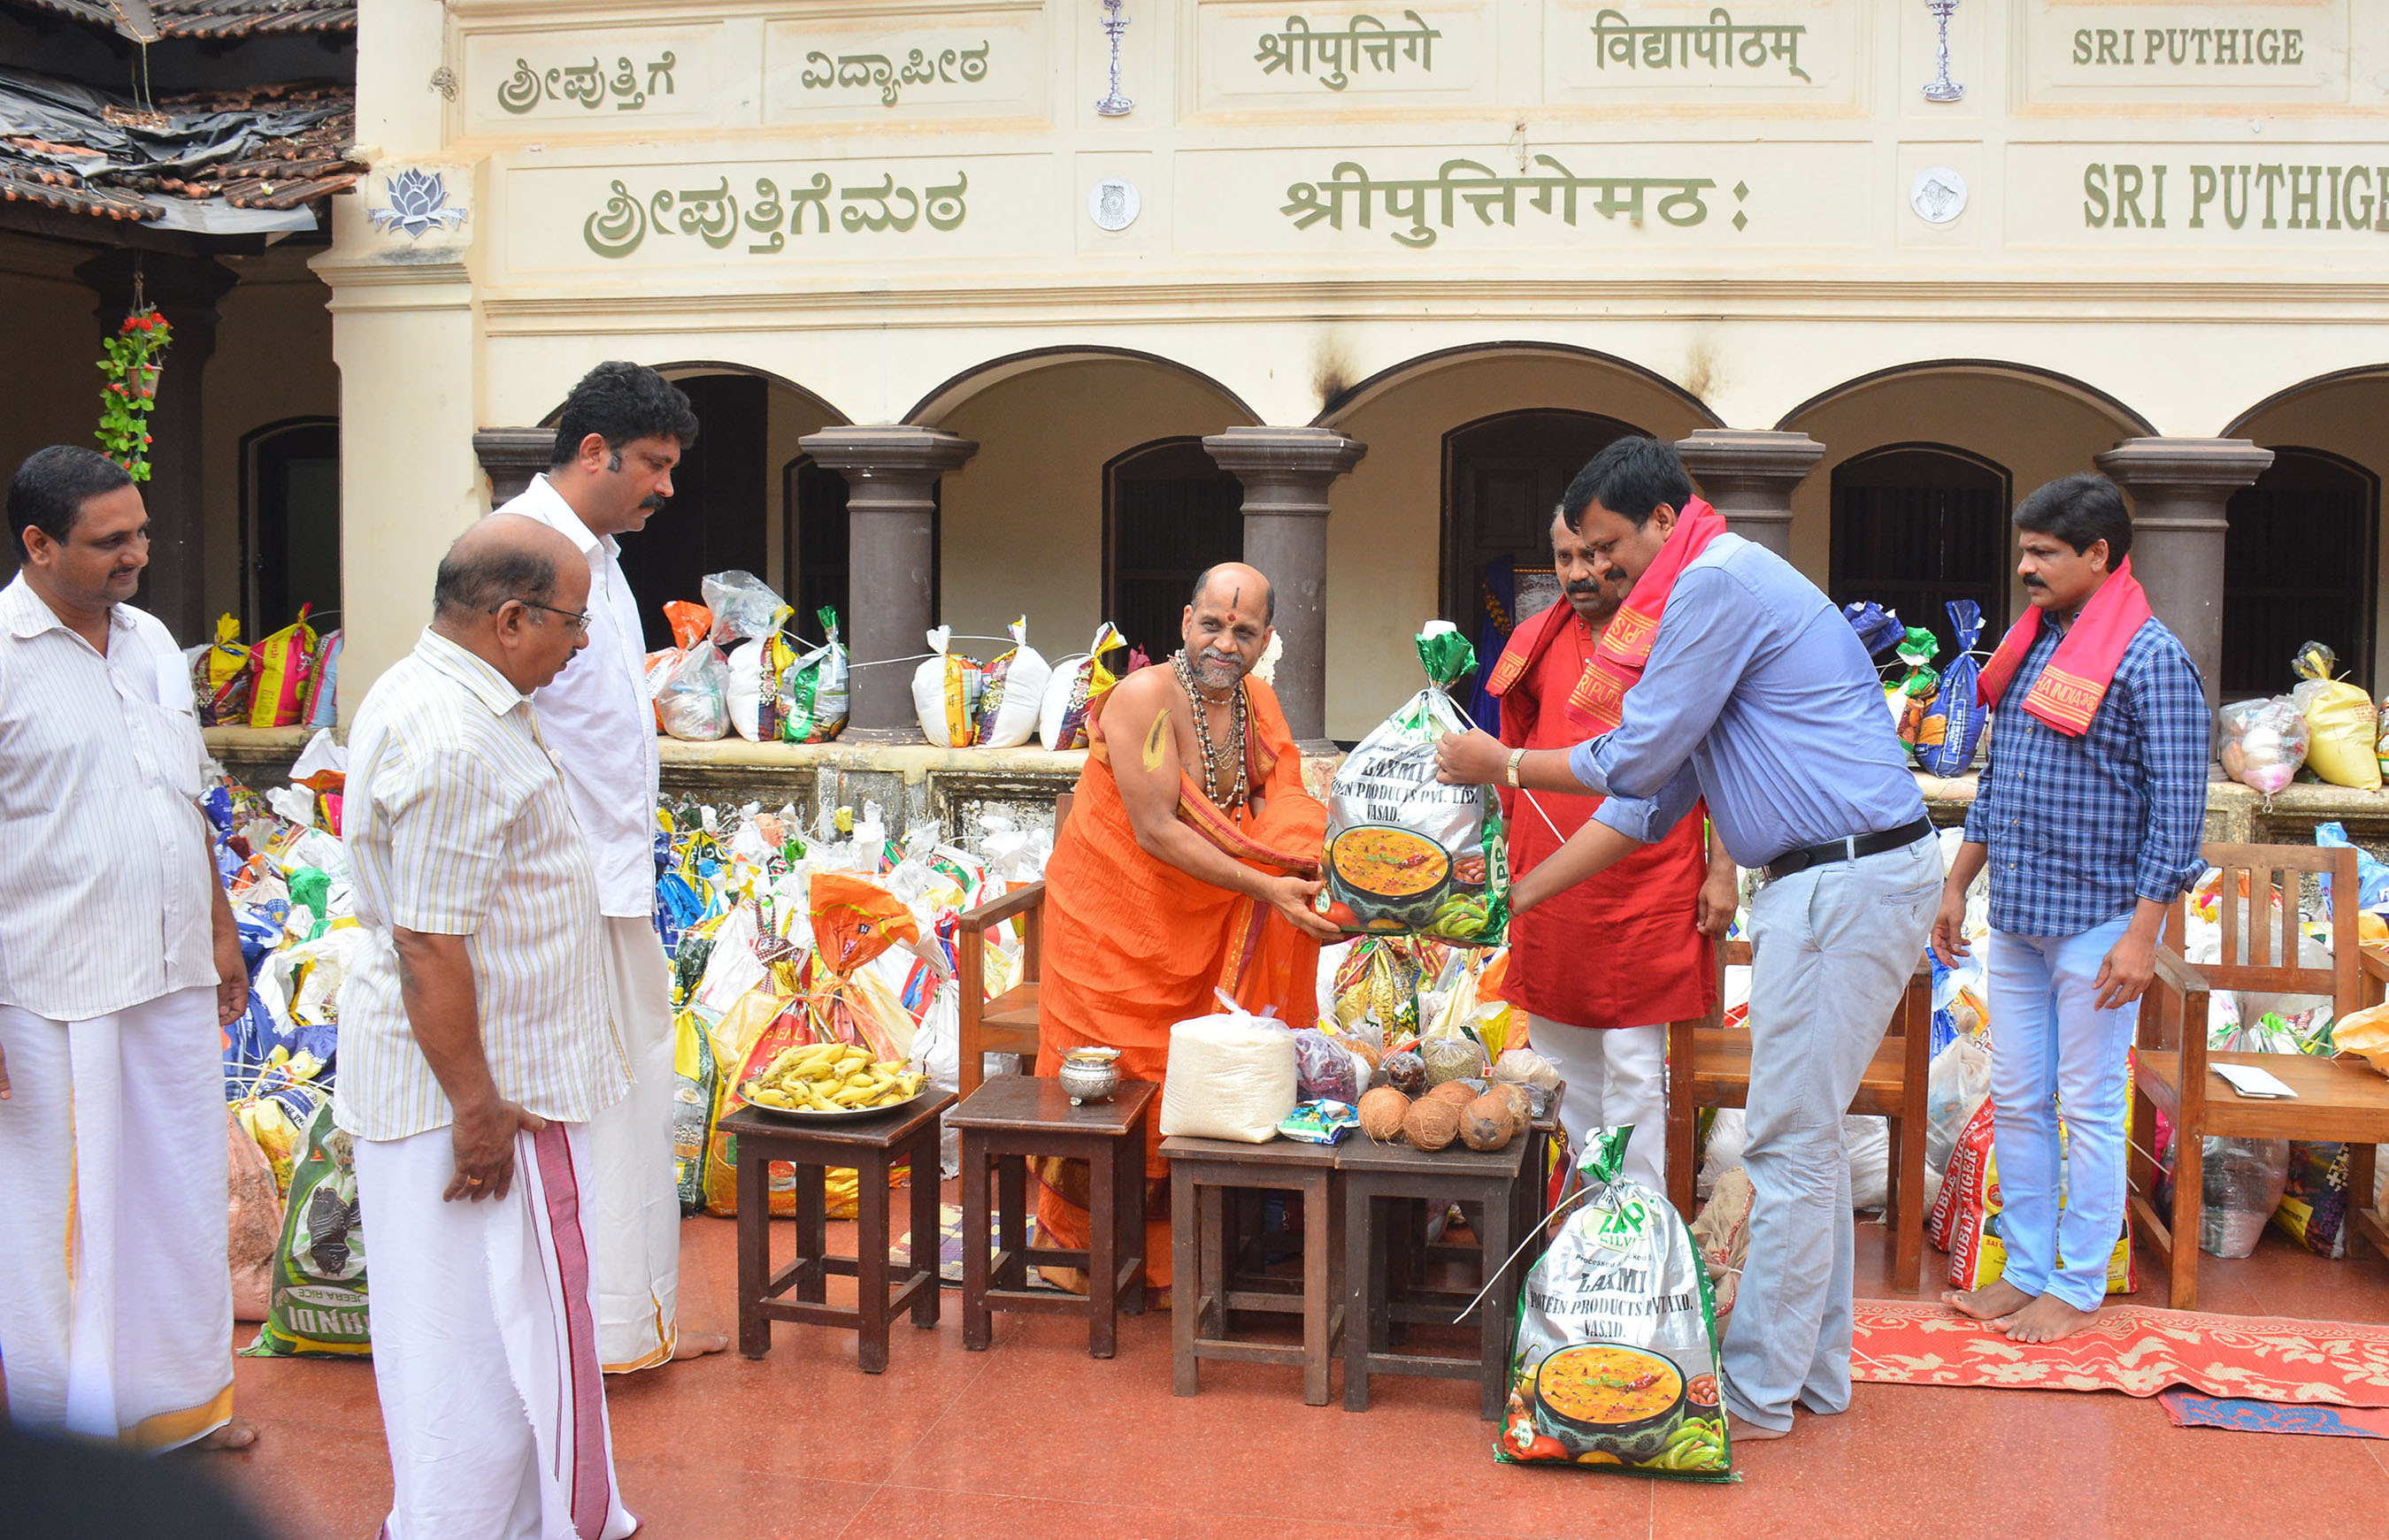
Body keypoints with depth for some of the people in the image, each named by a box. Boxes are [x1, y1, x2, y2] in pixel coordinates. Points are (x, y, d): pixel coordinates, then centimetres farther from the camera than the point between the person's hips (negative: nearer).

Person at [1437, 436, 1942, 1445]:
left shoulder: (1718, 582, -12)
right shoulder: (1711, 595, 21)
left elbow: (1639, 758, -12)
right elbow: (1652, 796, 21)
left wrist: (1504, 767, 3)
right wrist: (1518, 895, 18)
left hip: (1848, 884, -11)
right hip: (1822, 881, 11)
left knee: (1790, 1145, -5)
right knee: (1806, 1136, 15)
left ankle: (1757, 1397, 2)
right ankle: (1814, 1373, 24)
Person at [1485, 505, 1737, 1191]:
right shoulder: (1537, 642, 10)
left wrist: (1722, 869, -5)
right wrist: (1508, 859, 17)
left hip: (1646, 892, -4)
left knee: (1634, 1066, -2)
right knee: (1560, 1059, 10)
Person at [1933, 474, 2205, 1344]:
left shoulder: (2152, 660, -11)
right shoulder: (2032, 646, 12)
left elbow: (2177, 809, -13)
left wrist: (2143, 933, -17)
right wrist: (1957, 884, 17)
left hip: (2096, 926, -7)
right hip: (2016, 919, 7)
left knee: (2090, 1110, 2)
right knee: (2016, 1102, 11)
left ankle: (2078, 1288, 12)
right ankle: (2025, 1271, 22)